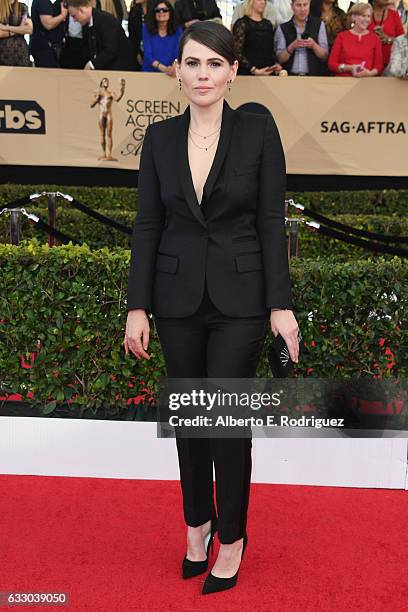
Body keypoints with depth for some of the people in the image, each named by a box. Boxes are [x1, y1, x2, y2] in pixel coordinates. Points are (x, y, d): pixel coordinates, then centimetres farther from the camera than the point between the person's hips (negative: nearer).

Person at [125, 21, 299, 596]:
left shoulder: (258, 129, -4)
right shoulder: (160, 137, 3)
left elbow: (271, 220, -5)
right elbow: (147, 224, 3)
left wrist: (280, 304, -9)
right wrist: (137, 307, 0)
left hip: (239, 297, -3)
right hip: (178, 297, 3)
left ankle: (232, 536, 24)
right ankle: (198, 521, 36)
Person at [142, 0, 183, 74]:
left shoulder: (178, 29, 3)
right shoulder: (147, 28, 1)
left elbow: (178, 54, -7)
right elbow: (148, 54, -7)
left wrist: (174, 68, -29)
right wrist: (163, 68, -24)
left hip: (171, 73, 1)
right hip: (150, 72, -1)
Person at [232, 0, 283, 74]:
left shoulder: (268, 24, 14)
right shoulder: (242, 24, -4)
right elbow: (237, 53, -11)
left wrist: (276, 64, 1)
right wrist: (254, 70, -19)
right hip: (248, 73, -5)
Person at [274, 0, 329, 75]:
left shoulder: (319, 25, 7)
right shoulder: (282, 28, 5)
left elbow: (324, 56, 3)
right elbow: (280, 59, -1)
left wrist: (314, 45, -15)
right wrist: (291, 47, -18)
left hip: (314, 76, 0)